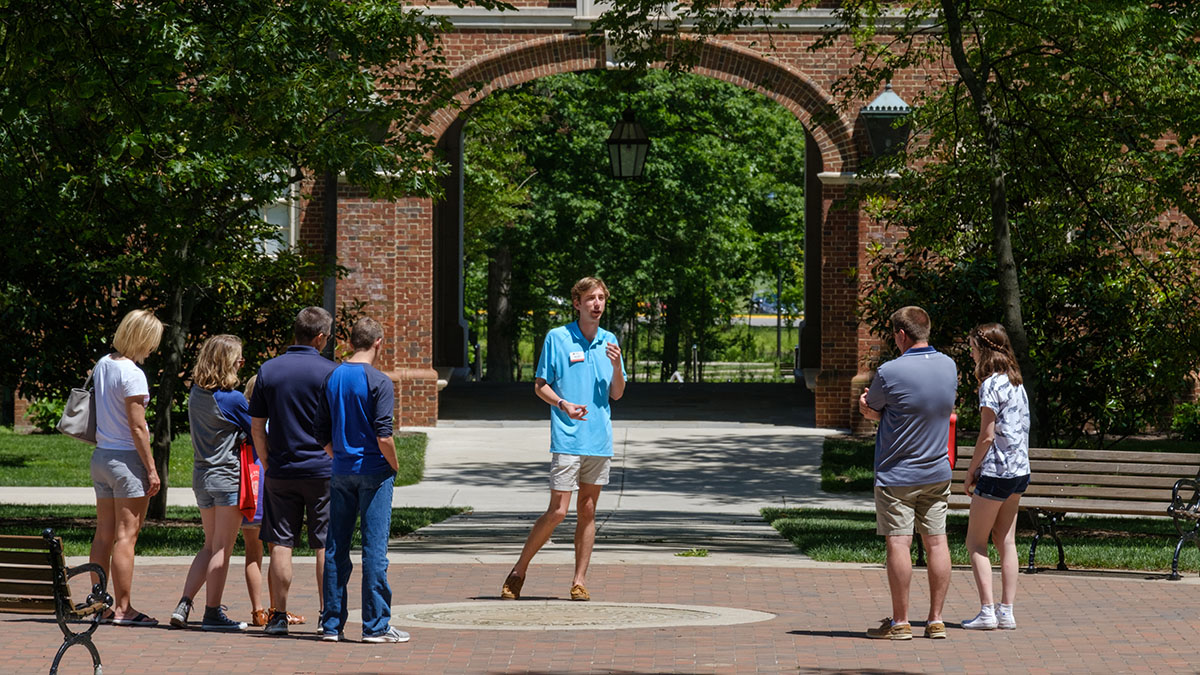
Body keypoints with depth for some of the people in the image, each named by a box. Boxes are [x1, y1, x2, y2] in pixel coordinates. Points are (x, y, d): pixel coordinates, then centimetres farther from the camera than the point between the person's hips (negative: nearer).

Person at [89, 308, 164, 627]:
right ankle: (123, 609, -4)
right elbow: (137, 427, -16)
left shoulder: (102, 365, 9)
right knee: (126, 536, -5)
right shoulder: (131, 374, -16)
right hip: (127, 458, -8)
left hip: (101, 456, 8)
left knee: (104, 534, 11)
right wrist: (151, 469, -11)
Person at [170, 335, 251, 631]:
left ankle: (183, 606, 6)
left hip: (201, 475, 7)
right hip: (228, 477, -7)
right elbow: (256, 433, -4)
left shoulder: (195, 393, 4)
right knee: (222, 548, 1)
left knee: (210, 545, 15)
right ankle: (213, 613, 4)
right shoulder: (232, 399, -15)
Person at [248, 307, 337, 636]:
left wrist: (267, 462, 15)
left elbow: (257, 426, 5)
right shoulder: (330, 372, -7)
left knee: (280, 546, 6)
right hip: (323, 470, -2)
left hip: (280, 471, 3)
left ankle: (278, 616, 4)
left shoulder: (269, 370, 3)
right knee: (326, 547, 3)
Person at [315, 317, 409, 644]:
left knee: (335, 549, 8)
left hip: (341, 472, 5)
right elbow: (383, 436, -16)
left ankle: (332, 623, 10)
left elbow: (322, 432, 11)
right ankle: (375, 625, -2)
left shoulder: (332, 378, 7)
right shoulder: (379, 381, -11)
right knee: (374, 549, -3)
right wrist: (395, 466, -1)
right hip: (374, 473, -5)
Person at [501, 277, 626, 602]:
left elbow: (617, 393, 13)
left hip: (600, 439, 5)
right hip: (567, 439, -5)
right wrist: (564, 404, -16)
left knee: (587, 511, 6)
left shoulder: (609, 341, 11)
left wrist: (617, 366, -6)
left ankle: (579, 582, 11)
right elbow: (540, 386, 1)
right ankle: (519, 571, 5)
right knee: (558, 510, -9)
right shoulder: (557, 338, -2)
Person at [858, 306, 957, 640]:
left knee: (898, 543, -2)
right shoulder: (949, 366, 2)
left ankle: (900, 622, 0)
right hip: (937, 471, 6)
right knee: (936, 541, 7)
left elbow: (868, 410, -4)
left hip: (897, 475, -6)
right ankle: (936, 620, 10)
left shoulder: (890, 372, -17)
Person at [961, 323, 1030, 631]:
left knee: (975, 542, 0)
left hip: (996, 470, -8)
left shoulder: (991, 384, -14)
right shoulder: (1017, 383, 12)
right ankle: (1006, 611, 8)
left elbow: (987, 436, -15)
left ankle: (987, 611, -6)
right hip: (1020, 470, 8)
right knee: (1006, 541, 10)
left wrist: (971, 472, -5)